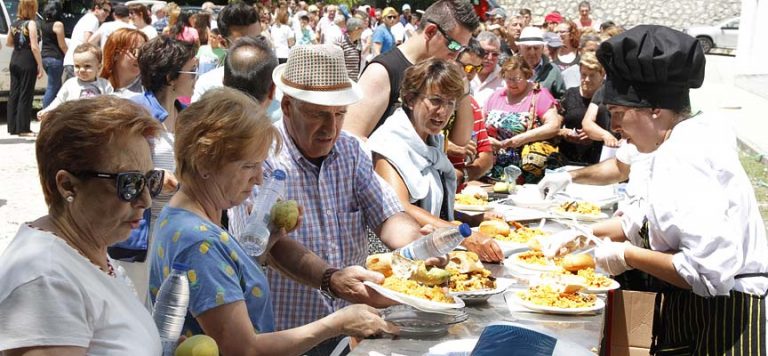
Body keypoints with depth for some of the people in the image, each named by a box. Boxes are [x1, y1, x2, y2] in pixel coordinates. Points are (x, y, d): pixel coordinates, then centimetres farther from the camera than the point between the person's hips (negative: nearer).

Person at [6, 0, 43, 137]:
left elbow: (8, 42, 21)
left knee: (13, 94, 11)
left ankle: (12, 126, 17)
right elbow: (34, 47, -16)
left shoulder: (15, 23, 10)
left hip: (15, 61, 7)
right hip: (28, 62, -7)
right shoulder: (31, 23, -11)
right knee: (25, 95, -3)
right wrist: (40, 65, -13)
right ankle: (23, 129, -1)